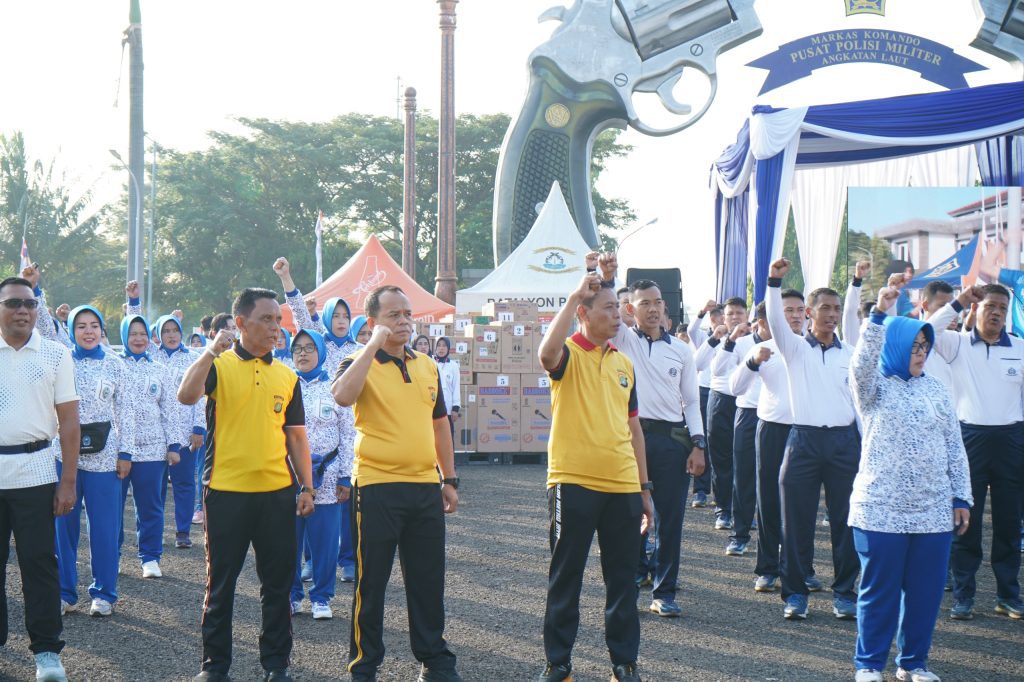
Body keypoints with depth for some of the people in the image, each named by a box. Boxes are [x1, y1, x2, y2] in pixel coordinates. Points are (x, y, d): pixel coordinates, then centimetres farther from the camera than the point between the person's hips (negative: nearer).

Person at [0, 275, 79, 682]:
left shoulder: (56, 355, 3)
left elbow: (69, 422, 3)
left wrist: (69, 480, -3)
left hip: (35, 472, -1)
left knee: (38, 561, 0)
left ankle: (46, 649, 7)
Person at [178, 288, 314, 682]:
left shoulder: (287, 376, 10)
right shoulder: (218, 365, -2)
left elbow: (296, 436, 13)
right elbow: (186, 396, -22)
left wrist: (306, 487, 8)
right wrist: (212, 350, -25)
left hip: (277, 492, 3)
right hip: (226, 490, -3)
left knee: (278, 582, 8)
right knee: (220, 582, 6)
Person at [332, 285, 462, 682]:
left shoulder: (428, 366, 13)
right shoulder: (361, 363, -4)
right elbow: (343, 396, -27)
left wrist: (450, 479, 17)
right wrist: (374, 345, -22)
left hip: (425, 487, 5)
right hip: (376, 487, -5)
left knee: (428, 579, 12)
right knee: (371, 581, 2)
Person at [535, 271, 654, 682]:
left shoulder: (624, 363, 13)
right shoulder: (568, 354, -4)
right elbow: (546, 352, -31)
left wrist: (644, 488, 16)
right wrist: (575, 296, -25)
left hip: (622, 486, 5)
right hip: (573, 483, -5)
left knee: (623, 579, 9)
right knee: (565, 578, 4)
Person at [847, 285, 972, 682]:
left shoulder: (935, 390, 11)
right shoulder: (874, 388, 1)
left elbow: (954, 447, 12)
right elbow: (863, 363, -23)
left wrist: (961, 497, 8)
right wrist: (879, 315, -31)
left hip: (933, 511, 4)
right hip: (880, 509, -4)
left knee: (926, 590, 6)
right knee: (879, 590, 1)